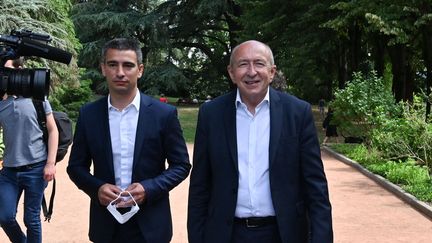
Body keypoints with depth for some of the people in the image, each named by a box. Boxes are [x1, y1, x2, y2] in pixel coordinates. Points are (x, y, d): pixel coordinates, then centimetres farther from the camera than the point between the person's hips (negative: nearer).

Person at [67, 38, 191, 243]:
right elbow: (76, 166, 6)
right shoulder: (88, 114, -1)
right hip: (106, 224, 2)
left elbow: (181, 165, -2)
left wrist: (148, 188, -17)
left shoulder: (164, 114, -7)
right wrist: (96, 188, -13)